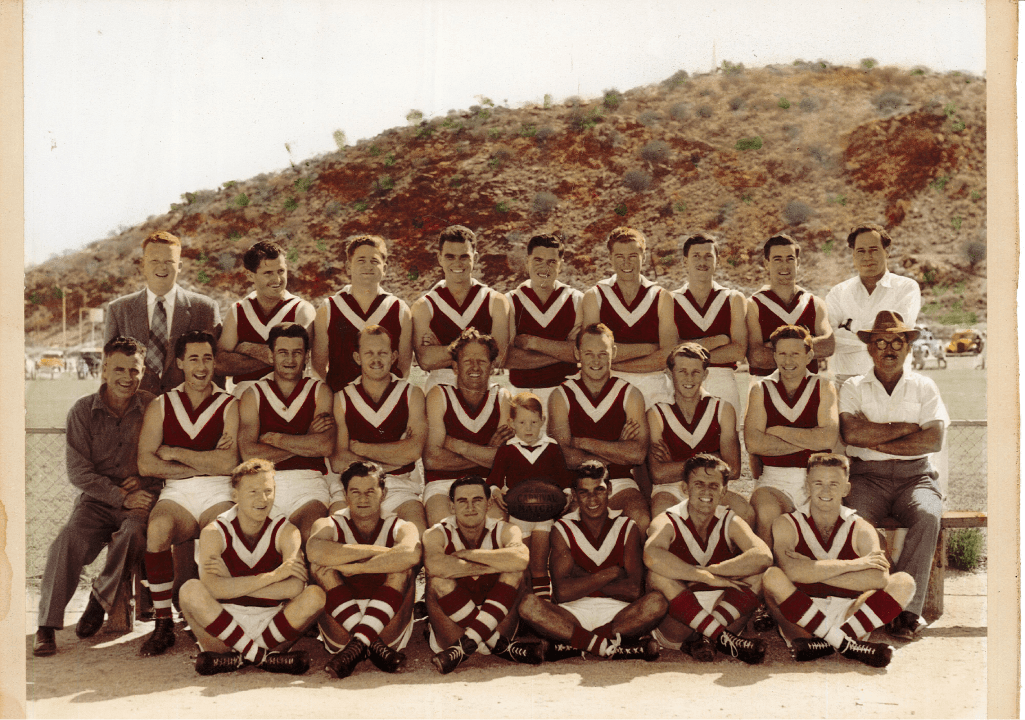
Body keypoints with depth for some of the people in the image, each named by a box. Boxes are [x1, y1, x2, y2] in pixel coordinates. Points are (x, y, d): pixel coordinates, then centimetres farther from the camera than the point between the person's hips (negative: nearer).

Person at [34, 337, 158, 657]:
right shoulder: (82, 411, 1)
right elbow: (78, 472, -3)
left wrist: (144, 484, -13)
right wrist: (121, 497, -13)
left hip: (140, 501, 0)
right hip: (96, 500, 1)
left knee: (135, 532, -33)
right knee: (69, 539, -28)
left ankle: (101, 596, -6)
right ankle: (47, 625, -20)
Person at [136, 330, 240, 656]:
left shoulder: (230, 406, 9)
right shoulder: (161, 406, 13)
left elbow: (228, 463, -6)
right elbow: (146, 464, 0)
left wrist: (174, 453, -2)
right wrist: (205, 464, -5)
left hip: (218, 494, -1)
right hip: (176, 494, 1)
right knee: (158, 527, -34)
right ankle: (162, 624, -23)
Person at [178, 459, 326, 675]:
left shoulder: (285, 531, -2)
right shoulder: (214, 533, -4)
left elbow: (295, 588, -20)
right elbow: (213, 589, -23)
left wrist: (232, 586, -20)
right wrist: (272, 576, -24)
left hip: (271, 628, 1)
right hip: (223, 630, -1)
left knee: (315, 595, -24)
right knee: (191, 590, -28)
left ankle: (236, 658, -18)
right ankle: (263, 657, -22)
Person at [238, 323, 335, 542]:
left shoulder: (319, 391, 14)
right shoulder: (253, 395, 13)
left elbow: (326, 447, -2)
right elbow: (249, 454, -2)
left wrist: (274, 438, -1)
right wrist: (306, 442, -2)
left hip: (309, 484, 0)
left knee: (309, 535, -32)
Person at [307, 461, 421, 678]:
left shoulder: (401, 528, 5)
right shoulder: (330, 526, 7)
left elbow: (411, 554, -25)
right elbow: (314, 550, -23)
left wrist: (353, 567, -23)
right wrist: (376, 551, -18)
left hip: (388, 629, 0)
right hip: (339, 633, 1)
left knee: (402, 568, -21)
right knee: (320, 567, -18)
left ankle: (358, 644, -33)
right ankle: (372, 645, -30)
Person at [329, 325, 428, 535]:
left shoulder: (411, 395, 10)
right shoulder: (342, 399, 10)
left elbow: (414, 451, -5)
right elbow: (337, 462, 0)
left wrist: (360, 448, -2)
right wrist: (393, 458, -3)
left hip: (399, 488, 0)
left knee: (418, 532, -30)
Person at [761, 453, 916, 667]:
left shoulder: (861, 530, 6)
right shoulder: (786, 525, 2)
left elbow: (879, 579, -14)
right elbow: (792, 570, -19)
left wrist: (812, 572, -17)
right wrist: (852, 565, -15)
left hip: (850, 615, 2)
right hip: (800, 620, -2)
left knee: (904, 582, -15)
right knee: (772, 577, -29)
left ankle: (825, 644, -29)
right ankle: (847, 645, -27)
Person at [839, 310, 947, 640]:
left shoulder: (923, 387, 13)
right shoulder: (853, 388, 11)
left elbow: (934, 440, -2)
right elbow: (851, 433, -9)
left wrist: (877, 442, -5)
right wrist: (907, 428, -4)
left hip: (915, 475, 1)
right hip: (867, 476, 0)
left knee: (928, 515, -32)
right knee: (854, 517, -33)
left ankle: (908, 608, -27)